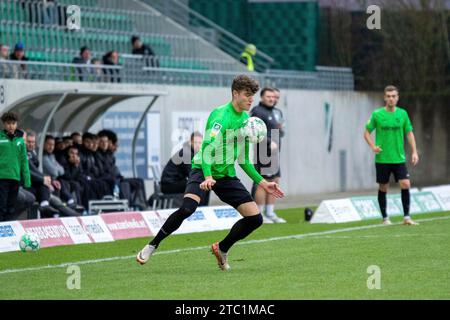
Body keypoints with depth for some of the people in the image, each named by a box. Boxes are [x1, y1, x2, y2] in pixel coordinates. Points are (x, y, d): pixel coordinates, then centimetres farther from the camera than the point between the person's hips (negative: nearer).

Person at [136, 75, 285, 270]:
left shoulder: (246, 119, 8)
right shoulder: (220, 116, -16)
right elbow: (207, 148, -27)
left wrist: (262, 183, 14)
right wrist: (208, 177, -42)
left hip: (227, 174, 7)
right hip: (204, 171, -7)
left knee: (255, 218, -4)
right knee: (187, 208, -32)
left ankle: (222, 249, 19)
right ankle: (151, 246, -14)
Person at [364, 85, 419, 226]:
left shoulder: (402, 113, 4)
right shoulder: (377, 114, -3)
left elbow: (409, 133, 11)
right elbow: (367, 132, 5)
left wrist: (414, 152, 1)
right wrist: (373, 146, -12)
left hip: (399, 158, 1)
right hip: (382, 159, -1)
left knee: (405, 184, -10)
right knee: (383, 188, 5)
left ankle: (406, 217, -2)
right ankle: (385, 218, 17)